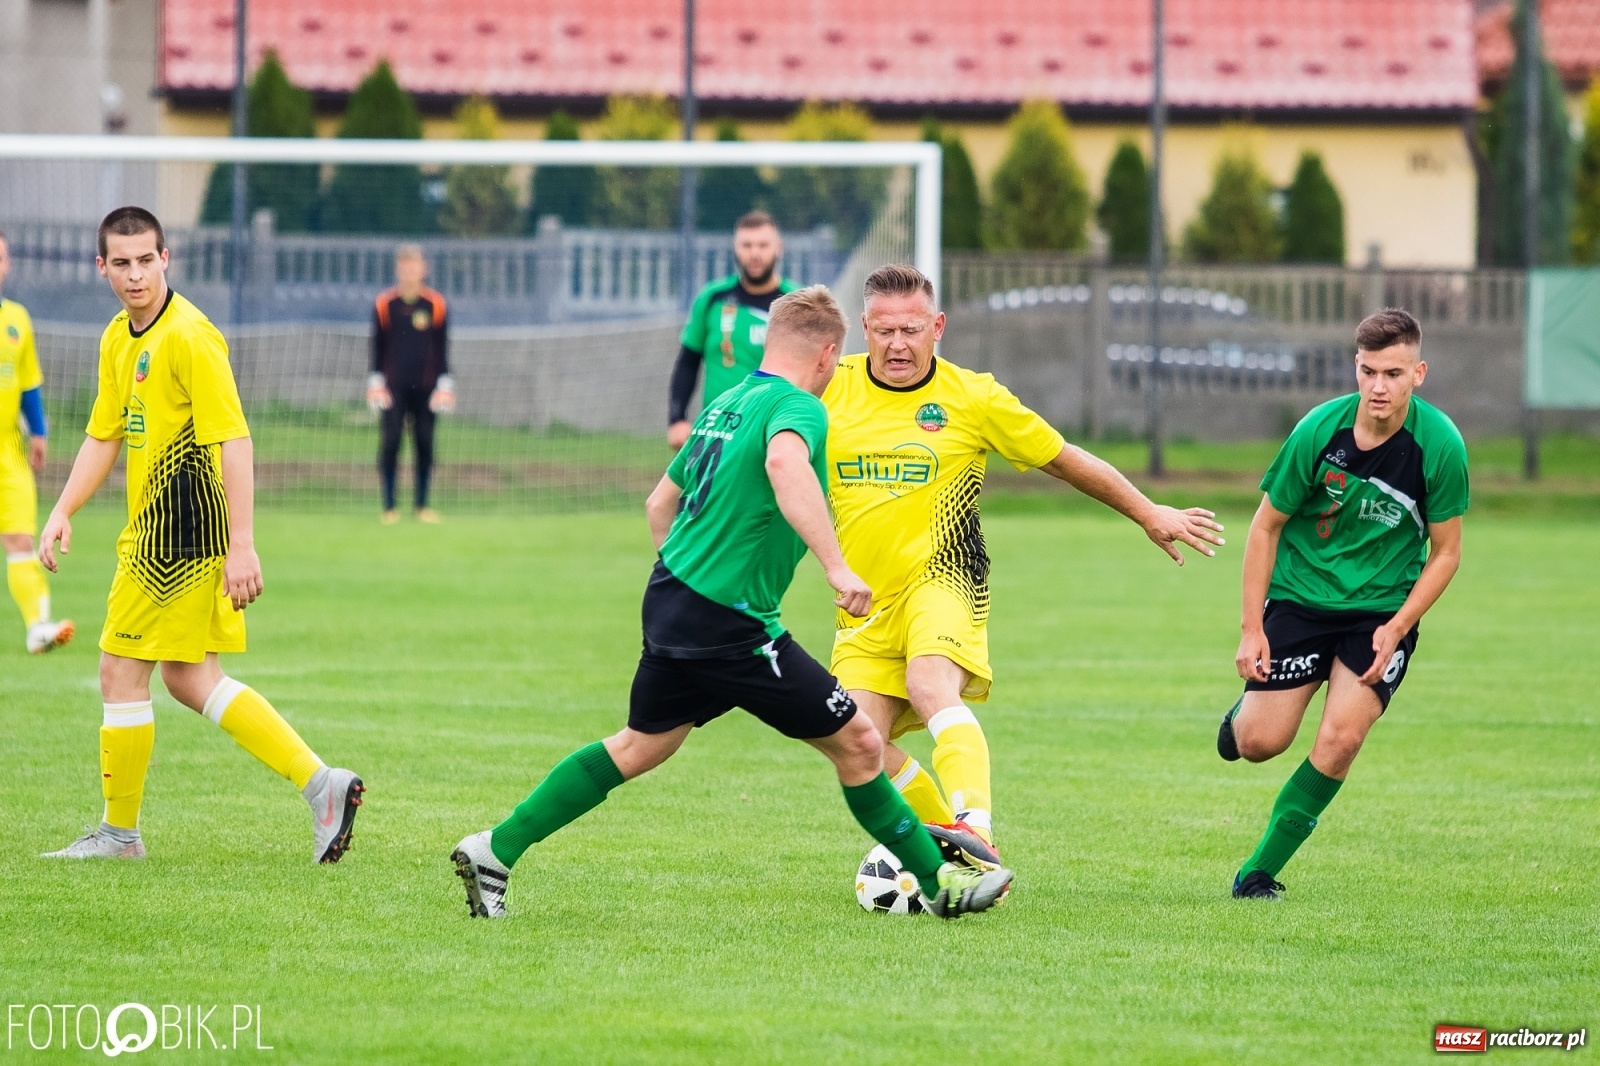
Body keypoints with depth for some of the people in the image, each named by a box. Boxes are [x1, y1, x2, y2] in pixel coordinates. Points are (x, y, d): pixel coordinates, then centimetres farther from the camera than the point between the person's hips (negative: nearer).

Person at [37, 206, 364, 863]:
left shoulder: (189, 336, -16)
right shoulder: (119, 338, 12)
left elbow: (234, 442, -20)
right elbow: (104, 436, 23)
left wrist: (242, 545, -24)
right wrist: (62, 512, 13)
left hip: (181, 534, -10)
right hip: (150, 532, 10)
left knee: (122, 671, -2)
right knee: (189, 680, 12)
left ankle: (120, 830, 11)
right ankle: (320, 784, 10)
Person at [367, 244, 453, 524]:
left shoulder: (435, 304, 4)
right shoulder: (383, 304, 3)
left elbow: (442, 350, 8)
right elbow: (377, 348, 7)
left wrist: (445, 385, 3)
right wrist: (375, 383, 1)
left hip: (425, 386, 1)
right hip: (393, 386, -1)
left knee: (425, 444, 0)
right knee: (390, 442, -7)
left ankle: (422, 505, 9)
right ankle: (389, 506, -1)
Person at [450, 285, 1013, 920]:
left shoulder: (725, 404, 15)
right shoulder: (798, 407, -12)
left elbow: (661, 501, 26)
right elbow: (785, 464, -36)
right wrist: (836, 567, -42)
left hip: (669, 603, 9)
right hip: (730, 625, -9)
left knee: (638, 747, 22)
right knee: (858, 745, 1)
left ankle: (493, 853, 18)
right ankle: (939, 882, 10)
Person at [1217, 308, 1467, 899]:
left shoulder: (1439, 445, -15)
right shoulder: (1319, 430, -15)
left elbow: (1445, 552, -3)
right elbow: (1267, 525, -3)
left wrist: (1396, 629, -13)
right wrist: (1252, 628, -6)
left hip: (1384, 610, 0)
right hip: (1301, 598, 0)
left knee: (1340, 741, -17)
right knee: (1260, 743, -5)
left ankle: (1258, 872, -1)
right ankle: (1244, 711, 35)